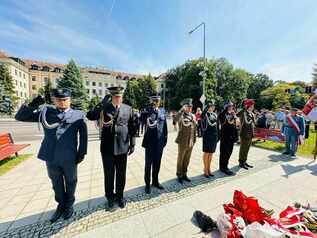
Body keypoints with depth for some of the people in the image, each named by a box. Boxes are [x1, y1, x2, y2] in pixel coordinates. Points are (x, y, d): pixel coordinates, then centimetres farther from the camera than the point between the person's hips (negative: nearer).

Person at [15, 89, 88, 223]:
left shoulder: (78, 115, -3)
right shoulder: (45, 111, 5)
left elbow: (83, 136, -2)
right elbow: (20, 117, 7)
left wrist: (81, 153, -4)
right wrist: (32, 105, -11)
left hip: (69, 157, -2)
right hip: (51, 156, 3)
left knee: (70, 182, 17)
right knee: (56, 183, 21)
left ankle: (69, 205, 41)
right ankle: (61, 205, 45)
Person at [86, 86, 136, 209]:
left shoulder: (128, 109, 0)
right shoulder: (104, 107, -1)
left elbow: (132, 127, 2)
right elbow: (90, 116, -16)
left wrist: (132, 144, 0)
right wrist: (102, 103, -21)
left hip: (122, 147, 1)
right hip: (107, 148, 0)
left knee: (121, 174, 16)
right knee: (109, 175, 16)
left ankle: (120, 196, 40)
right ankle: (110, 197, 40)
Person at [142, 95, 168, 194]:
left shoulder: (162, 111, 7)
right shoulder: (147, 110, -5)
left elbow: (164, 125, 11)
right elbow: (150, 122, -24)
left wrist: (165, 138, 9)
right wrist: (152, 109, -24)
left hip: (160, 141, 4)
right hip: (150, 141, -3)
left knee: (157, 163, 17)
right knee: (148, 164, 10)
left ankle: (155, 181, 37)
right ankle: (147, 184, 28)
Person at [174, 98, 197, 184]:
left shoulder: (193, 116, 8)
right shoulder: (181, 115, -10)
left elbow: (194, 129, 14)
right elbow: (176, 119, -36)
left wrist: (194, 140, 11)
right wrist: (182, 109, -31)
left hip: (190, 142, 6)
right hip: (183, 142, -5)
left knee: (187, 159, 17)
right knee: (180, 159, 10)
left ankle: (184, 174, 35)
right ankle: (179, 175, 27)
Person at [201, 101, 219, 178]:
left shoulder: (215, 115, 9)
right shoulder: (205, 114, -9)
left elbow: (217, 126, 14)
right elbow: (202, 115, -35)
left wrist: (218, 135, 13)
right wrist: (207, 107, -33)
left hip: (214, 136, 6)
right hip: (207, 136, -6)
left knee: (211, 153, 14)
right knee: (206, 153, 4)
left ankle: (209, 169, 29)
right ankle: (205, 170, 19)